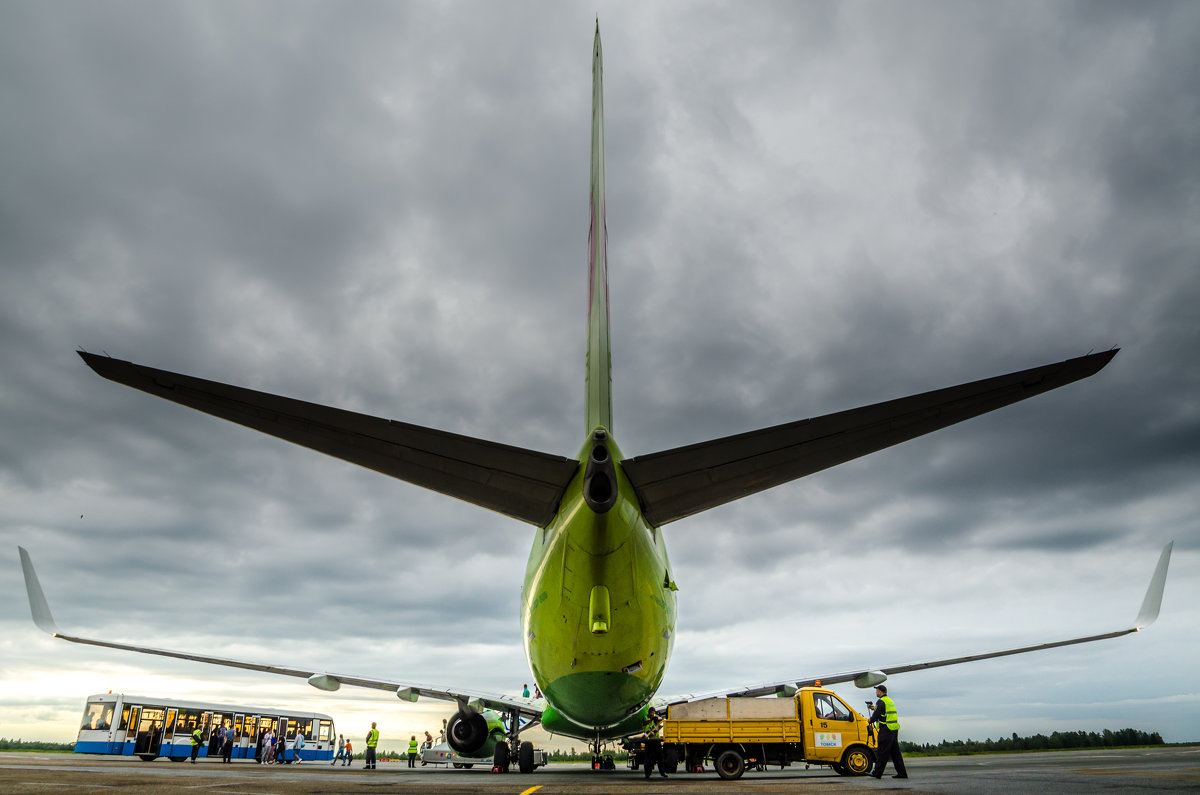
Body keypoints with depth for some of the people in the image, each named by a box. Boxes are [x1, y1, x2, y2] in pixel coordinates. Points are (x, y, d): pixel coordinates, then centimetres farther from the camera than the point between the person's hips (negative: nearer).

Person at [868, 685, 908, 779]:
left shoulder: (881, 702, -11)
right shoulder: (890, 701, 17)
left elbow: (876, 715, -14)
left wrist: (870, 721, 5)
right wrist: (874, 708, 31)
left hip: (886, 730, -9)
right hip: (894, 729, 9)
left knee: (882, 752, -4)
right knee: (895, 752, 12)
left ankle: (877, 773, -1)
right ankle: (902, 773, 11)